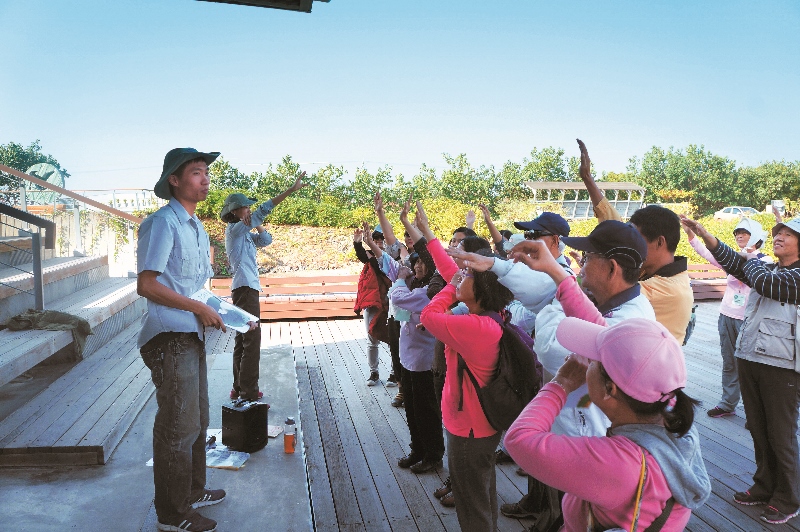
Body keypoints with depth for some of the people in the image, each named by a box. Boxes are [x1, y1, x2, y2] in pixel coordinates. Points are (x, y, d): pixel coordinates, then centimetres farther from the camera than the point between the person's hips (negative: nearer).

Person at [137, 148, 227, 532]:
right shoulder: (162, 223, -14)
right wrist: (198, 308, -18)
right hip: (170, 338, -10)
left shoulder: (196, 227, 15)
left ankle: (192, 491, 37)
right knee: (178, 426, 0)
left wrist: (216, 311, 7)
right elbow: (146, 285, -19)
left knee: (197, 420, 20)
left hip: (193, 335, 10)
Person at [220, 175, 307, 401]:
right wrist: (292, 189, -22)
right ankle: (249, 393, -10)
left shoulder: (244, 233, 19)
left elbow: (266, 240, 16)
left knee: (243, 340, 12)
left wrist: (255, 224, 4)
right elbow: (263, 210, -18)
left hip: (247, 289, 10)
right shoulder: (234, 229, -9)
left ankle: (239, 388, 19)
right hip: (245, 289, -10)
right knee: (252, 340, -12)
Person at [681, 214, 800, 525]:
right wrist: (703, 233, -10)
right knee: (758, 431, 16)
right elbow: (732, 260, 2)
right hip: (748, 358, 7)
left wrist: (753, 260, 0)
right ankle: (764, 487, 31)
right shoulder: (765, 269, 14)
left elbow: (767, 283, -21)